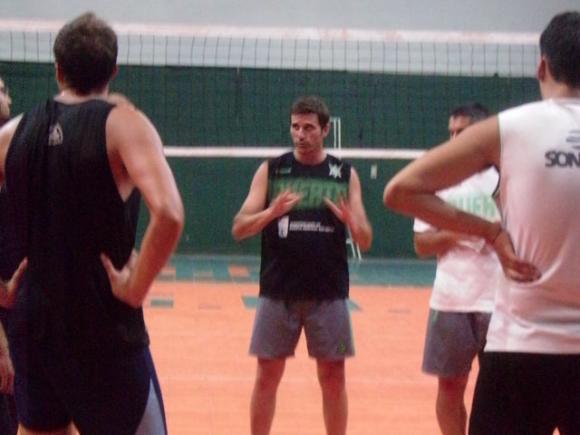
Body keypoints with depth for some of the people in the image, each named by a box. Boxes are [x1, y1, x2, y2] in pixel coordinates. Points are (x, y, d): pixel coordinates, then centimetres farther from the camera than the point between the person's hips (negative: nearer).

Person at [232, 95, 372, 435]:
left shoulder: (345, 174, 5)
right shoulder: (271, 171, 3)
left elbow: (365, 241, 4)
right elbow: (239, 229, -2)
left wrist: (351, 221, -19)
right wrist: (272, 212, -22)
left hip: (328, 294, 0)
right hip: (278, 292, 0)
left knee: (333, 378, 5)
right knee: (267, 376, 4)